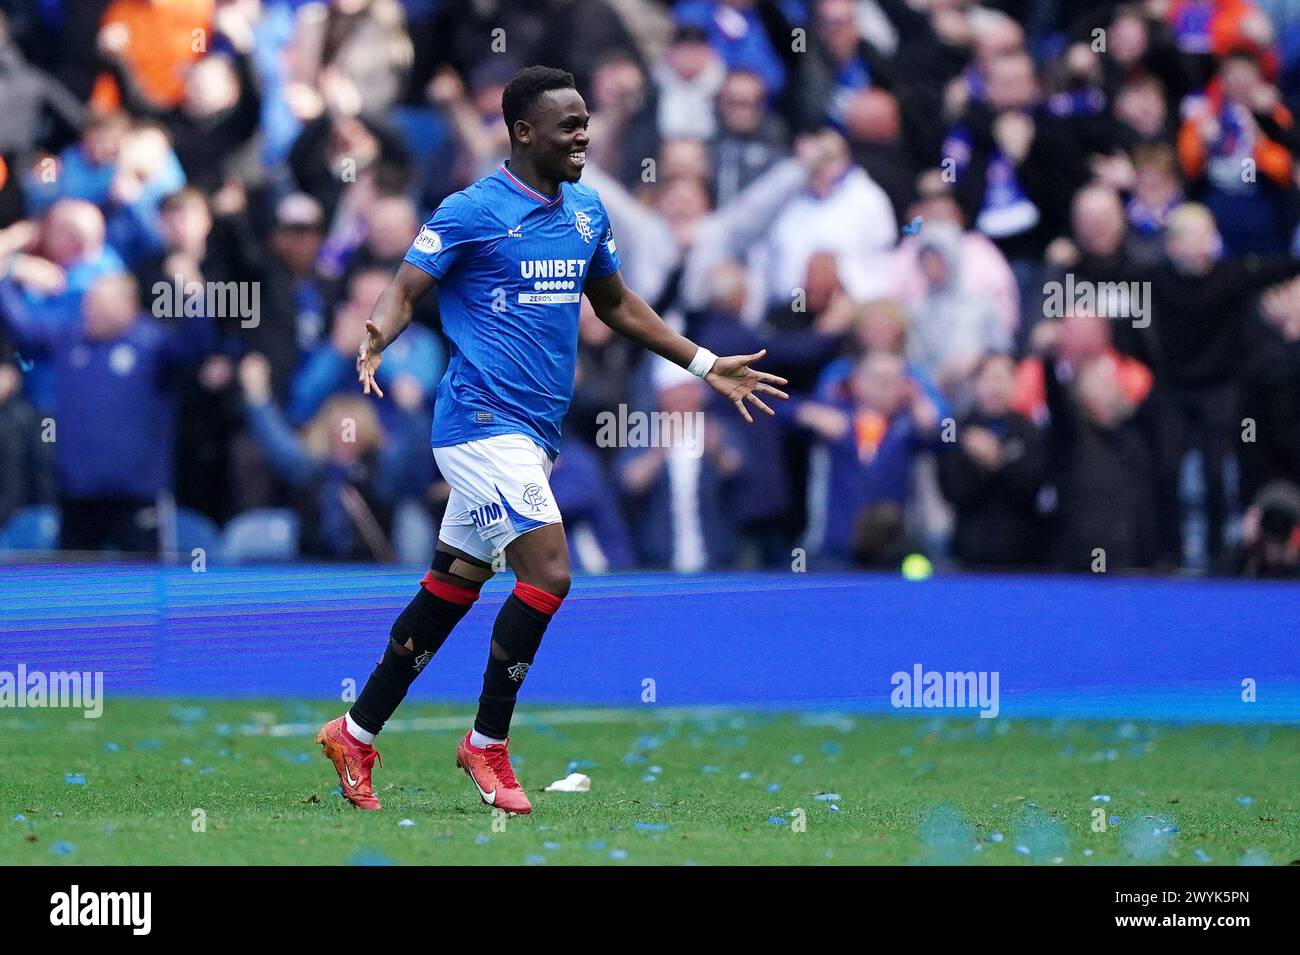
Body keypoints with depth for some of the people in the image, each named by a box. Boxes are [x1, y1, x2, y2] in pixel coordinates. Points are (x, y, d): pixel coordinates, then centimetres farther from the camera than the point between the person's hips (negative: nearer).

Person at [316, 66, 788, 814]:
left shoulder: (588, 211, 12)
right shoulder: (472, 211, -9)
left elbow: (616, 304, 25)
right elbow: (406, 291, -9)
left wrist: (704, 365, 24)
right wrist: (377, 337, -32)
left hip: (534, 433, 7)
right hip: (483, 420, -7)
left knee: (451, 590, 10)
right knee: (549, 573, -16)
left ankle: (355, 735, 20)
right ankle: (488, 743, -1)